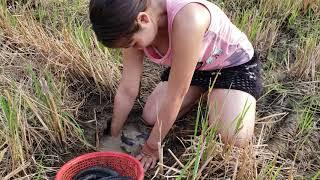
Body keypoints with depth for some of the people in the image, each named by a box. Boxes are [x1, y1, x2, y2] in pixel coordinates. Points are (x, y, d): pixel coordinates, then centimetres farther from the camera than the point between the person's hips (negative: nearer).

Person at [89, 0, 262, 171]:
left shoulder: (187, 19, -41)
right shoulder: (136, 29, -19)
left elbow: (175, 95, -33)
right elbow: (127, 91, -10)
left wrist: (151, 147, -22)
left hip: (235, 64, -5)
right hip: (193, 67, 6)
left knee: (235, 138, -26)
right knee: (150, 117, -7)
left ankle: (213, 97, 5)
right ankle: (202, 91, 16)